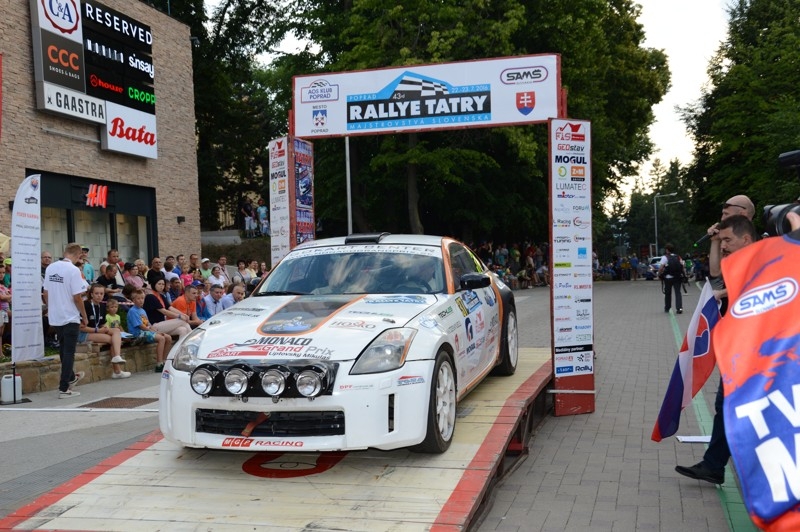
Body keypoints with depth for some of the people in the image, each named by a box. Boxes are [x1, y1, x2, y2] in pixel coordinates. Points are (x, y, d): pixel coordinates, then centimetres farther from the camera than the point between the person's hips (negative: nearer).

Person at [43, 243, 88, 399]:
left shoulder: (50, 268, 3)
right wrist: (84, 317, -6)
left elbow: (46, 293, 8)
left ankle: (70, 377, 40)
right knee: (68, 352, 0)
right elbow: (77, 297, -18)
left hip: (55, 317, 7)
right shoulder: (73, 270, -17)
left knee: (63, 349, 22)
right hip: (70, 317, -7)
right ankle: (64, 388, 0)